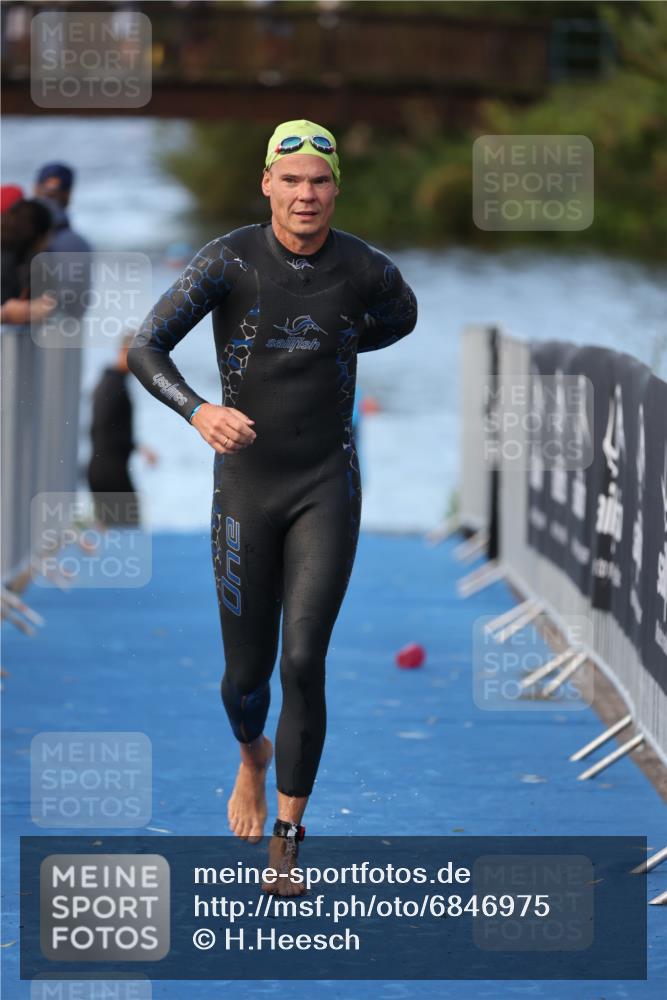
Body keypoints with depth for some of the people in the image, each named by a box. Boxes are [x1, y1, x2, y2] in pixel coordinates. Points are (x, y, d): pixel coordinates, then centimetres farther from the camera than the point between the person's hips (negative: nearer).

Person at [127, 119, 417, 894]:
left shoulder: (367, 269, -7)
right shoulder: (228, 261, -13)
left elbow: (401, 316, 19)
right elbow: (144, 351, -20)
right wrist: (199, 412, -38)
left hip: (327, 489, 0)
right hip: (245, 488, 0)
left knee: (304, 662, -15)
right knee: (246, 673, 9)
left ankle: (287, 843, -4)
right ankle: (252, 758, 47)